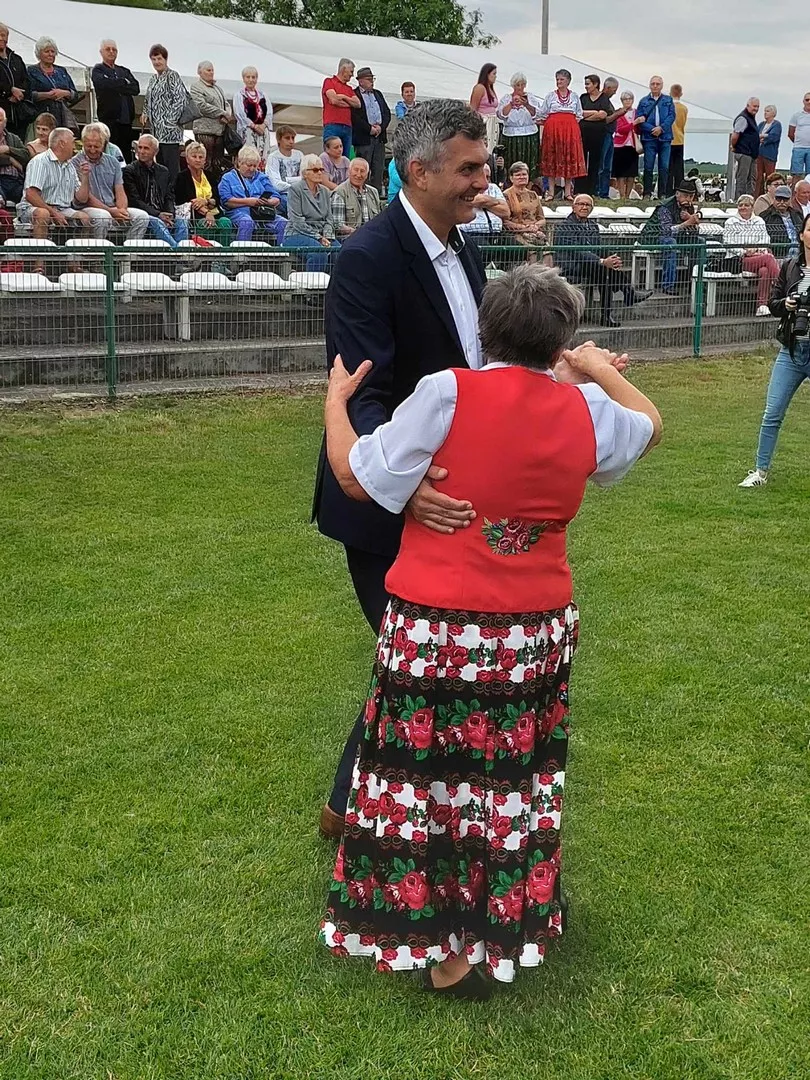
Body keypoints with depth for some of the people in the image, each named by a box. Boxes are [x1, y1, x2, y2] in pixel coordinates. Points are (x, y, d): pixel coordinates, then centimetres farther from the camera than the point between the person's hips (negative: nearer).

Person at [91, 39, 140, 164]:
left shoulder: (124, 71, 22)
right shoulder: (97, 70, 7)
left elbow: (136, 88, 6)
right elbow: (106, 84, -15)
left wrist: (117, 86, -6)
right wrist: (125, 83, -5)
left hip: (126, 118, 5)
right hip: (109, 119, -5)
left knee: (126, 153, 4)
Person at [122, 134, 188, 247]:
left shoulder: (163, 171, 19)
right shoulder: (130, 171, 3)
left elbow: (169, 198, 15)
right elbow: (134, 200, -6)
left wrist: (170, 215, -8)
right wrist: (157, 215, -16)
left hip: (163, 216, 4)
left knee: (181, 221, -25)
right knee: (156, 222, -35)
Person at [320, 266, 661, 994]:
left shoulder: (447, 394, -12)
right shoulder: (585, 409, 0)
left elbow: (358, 478, -7)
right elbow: (650, 427, 23)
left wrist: (336, 402, 10)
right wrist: (602, 372, 38)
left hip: (438, 632, -3)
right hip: (537, 632, 4)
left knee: (431, 783, 10)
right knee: (511, 782, 19)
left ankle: (445, 952, 21)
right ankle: (508, 927, 35)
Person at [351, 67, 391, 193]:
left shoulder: (378, 94, 19)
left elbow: (387, 113, 14)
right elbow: (355, 117, -13)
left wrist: (381, 126, -4)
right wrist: (370, 128, -14)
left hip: (380, 137, 6)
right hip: (363, 138, -6)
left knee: (378, 169, 6)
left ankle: (377, 194, 10)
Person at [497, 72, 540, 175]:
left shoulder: (530, 97, 10)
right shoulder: (506, 98, 9)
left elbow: (536, 114, -4)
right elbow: (501, 115, -6)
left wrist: (526, 105, -20)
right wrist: (511, 104, -18)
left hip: (529, 137, 0)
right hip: (510, 137, 0)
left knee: (529, 166, -5)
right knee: (511, 168, -5)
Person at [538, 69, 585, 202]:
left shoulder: (574, 97, 11)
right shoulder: (550, 96, 8)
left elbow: (579, 115, 15)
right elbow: (542, 115, 9)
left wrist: (569, 124, 4)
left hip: (570, 131, 1)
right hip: (552, 130, -1)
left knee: (570, 159, -1)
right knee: (552, 160, -2)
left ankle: (568, 192, 3)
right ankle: (551, 192, 0)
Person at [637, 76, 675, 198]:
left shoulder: (668, 100, 11)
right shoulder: (644, 101, 8)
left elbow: (671, 116, 2)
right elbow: (639, 120, 0)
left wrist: (661, 128, -13)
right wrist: (652, 129, -12)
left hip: (665, 138, 1)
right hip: (649, 138, -1)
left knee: (664, 167, 1)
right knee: (648, 167, -2)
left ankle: (662, 194, 5)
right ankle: (647, 193, 2)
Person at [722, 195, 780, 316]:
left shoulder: (759, 222, 22)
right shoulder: (730, 223, 12)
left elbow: (765, 240, 11)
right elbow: (728, 243, 1)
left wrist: (757, 250, -11)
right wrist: (744, 252, -14)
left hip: (759, 257, 3)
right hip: (737, 261, -3)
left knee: (764, 270, -35)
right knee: (768, 258, -30)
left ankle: (762, 306, -38)